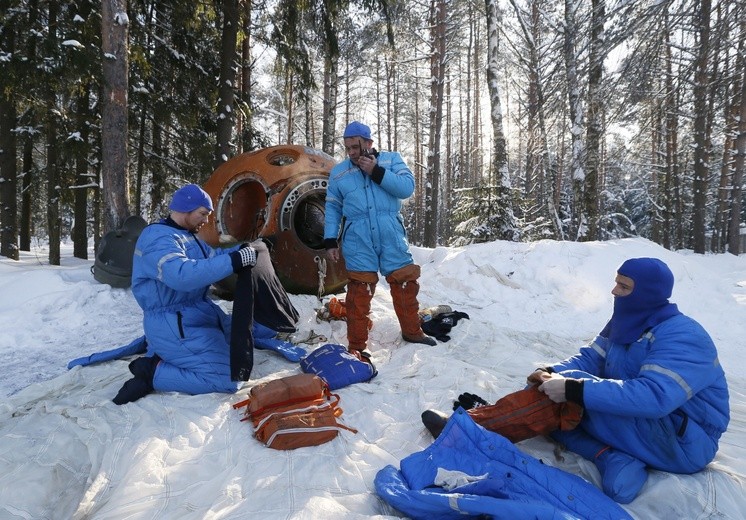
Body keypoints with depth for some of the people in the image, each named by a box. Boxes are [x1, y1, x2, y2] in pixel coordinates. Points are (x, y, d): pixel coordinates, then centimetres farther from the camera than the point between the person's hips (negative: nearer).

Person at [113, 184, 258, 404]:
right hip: (173, 324, -11)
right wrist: (233, 262, -37)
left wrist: (241, 249, 2)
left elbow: (211, 256, 20)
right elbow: (182, 275, -37)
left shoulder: (186, 235, 12)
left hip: (197, 313, 11)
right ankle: (153, 373, -6)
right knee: (226, 380, -16)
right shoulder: (158, 238, -21)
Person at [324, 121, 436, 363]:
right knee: (360, 291, -3)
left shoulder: (391, 159, 6)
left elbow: (407, 187, -8)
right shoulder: (338, 172, 10)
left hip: (391, 235, 1)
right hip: (358, 239, 0)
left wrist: (377, 171, -14)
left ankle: (411, 330, 28)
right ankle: (356, 346, 9)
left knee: (405, 282, 7)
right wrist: (330, 241, 6)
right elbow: (332, 209, 13)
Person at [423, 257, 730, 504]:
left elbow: (654, 396, -35)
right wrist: (553, 373, -18)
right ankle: (613, 460, -17)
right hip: (641, 424, 9)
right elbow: (589, 359, 3)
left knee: (567, 393, -24)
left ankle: (473, 425, -19)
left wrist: (573, 388, -37)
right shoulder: (626, 322, 4)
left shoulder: (682, 337, -22)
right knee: (554, 391, -4)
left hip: (683, 442, -9)